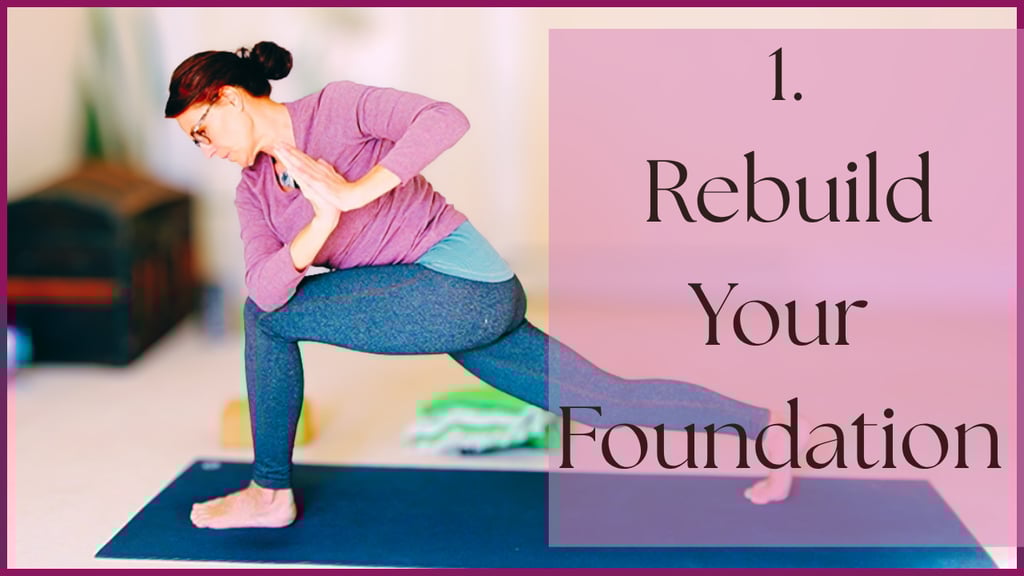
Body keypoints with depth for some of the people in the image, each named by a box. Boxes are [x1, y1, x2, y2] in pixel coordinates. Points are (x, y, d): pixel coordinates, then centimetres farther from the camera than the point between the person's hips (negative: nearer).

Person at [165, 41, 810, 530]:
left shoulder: (334, 107, -8)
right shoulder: (254, 192, 13)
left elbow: (446, 119, -23)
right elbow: (266, 285, -4)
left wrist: (353, 193, -26)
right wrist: (322, 221, -22)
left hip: (461, 283, -9)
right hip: (463, 308, 9)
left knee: (266, 317, -7)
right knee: (609, 398, 12)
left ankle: (271, 491, 6)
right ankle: (763, 422, 22)